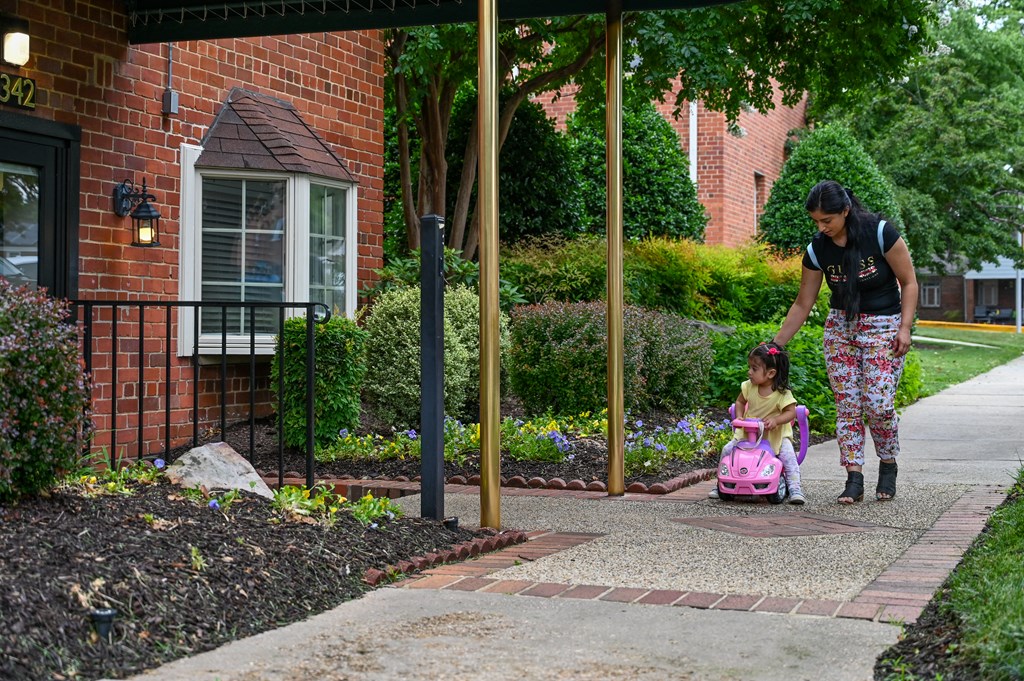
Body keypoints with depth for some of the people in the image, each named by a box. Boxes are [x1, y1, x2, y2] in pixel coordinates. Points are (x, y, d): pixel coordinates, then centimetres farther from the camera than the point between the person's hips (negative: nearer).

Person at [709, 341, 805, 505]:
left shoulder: (782, 393, -19)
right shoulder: (749, 387, -6)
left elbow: (791, 412, -20)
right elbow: (740, 401, 10)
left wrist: (775, 420, -36)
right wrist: (739, 417, -6)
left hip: (775, 434, -4)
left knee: (788, 455, -27)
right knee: (727, 450, -8)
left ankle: (795, 489, -19)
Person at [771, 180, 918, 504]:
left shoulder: (880, 232, -17)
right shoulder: (818, 249, -7)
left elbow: (909, 282, -8)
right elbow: (802, 304, 2)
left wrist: (904, 327, -16)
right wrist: (775, 345, 2)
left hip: (883, 327, -3)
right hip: (841, 327, 4)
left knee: (878, 403, -12)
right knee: (847, 405, -5)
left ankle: (888, 465, 12)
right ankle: (854, 479, -1)